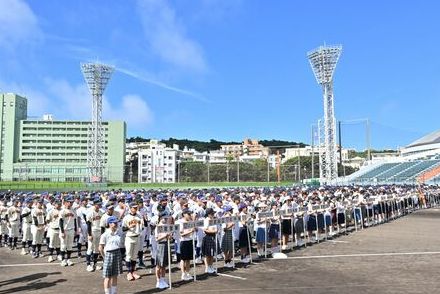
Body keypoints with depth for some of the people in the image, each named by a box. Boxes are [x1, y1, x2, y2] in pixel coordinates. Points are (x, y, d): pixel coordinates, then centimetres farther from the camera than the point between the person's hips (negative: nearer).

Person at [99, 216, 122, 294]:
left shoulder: (118, 233, 3)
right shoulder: (105, 235, -13)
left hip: (118, 254, 5)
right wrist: (105, 257, -4)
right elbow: (100, 248, -8)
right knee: (108, 277, 4)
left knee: (115, 276, 14)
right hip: (109, 254, -5)